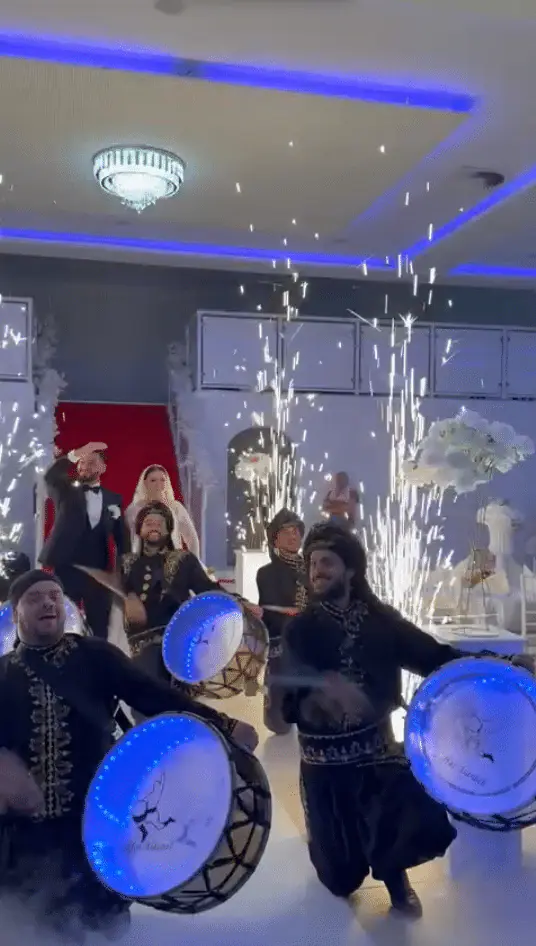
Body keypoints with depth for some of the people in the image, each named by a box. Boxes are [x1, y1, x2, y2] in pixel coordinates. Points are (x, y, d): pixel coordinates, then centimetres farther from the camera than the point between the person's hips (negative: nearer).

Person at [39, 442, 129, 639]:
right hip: (65, 568, -1)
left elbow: (121, 537, 11)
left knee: (99, 629, 2)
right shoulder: (66, 492, 8)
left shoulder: (113, 499, 12)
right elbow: (50, 476, -14)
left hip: (98, 572, 1)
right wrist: (76, 453, -21)